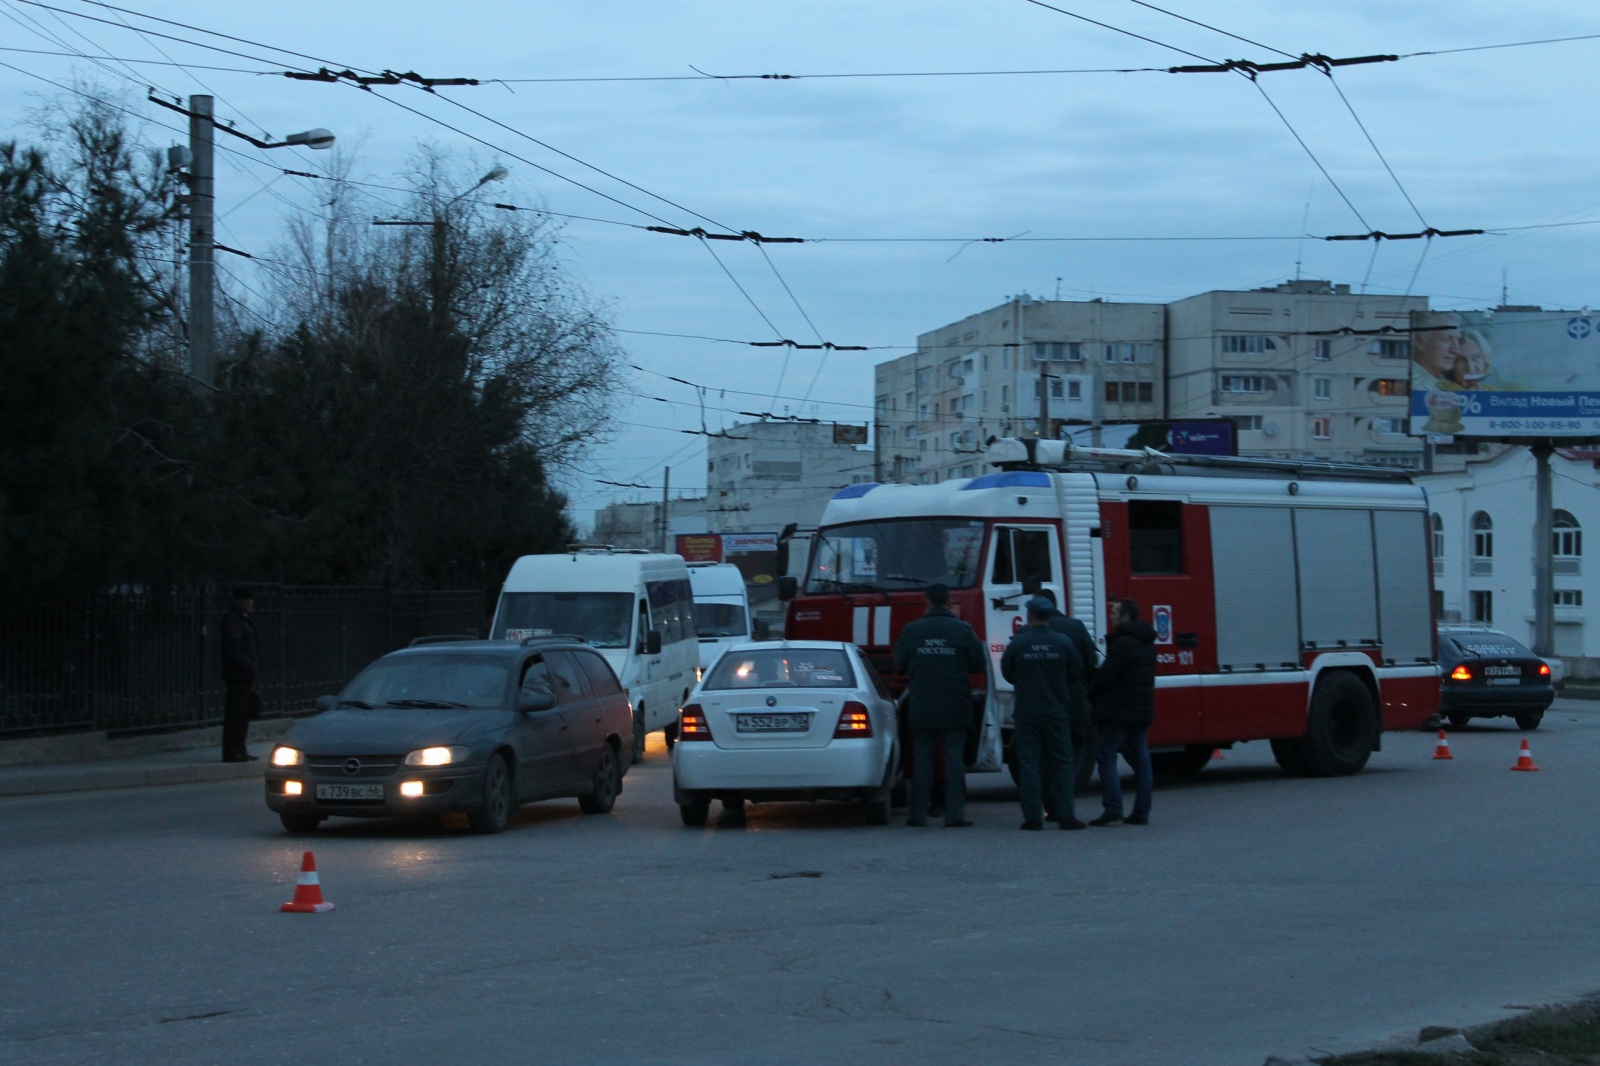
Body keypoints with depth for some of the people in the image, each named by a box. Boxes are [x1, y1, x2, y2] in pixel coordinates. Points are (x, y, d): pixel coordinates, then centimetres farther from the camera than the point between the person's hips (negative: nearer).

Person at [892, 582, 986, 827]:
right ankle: (955, 814, -2)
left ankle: (918, 814, 6)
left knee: (922, 759, 7)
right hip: (955, 709, -1)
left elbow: (899, 664, 4)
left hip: (922, 708, 1)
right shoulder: (963, 630, -5)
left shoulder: (912, 631, -3)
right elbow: (979, 665, 0)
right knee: (954, 758, 2)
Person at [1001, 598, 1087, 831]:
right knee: (1062, 763, 7)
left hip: (1026, 713, -1)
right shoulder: (1063, 643, -5)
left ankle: (1033, 817, 0)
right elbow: (1076, 673, 6)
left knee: (1029, 763, 3)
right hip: (1057, 713, 1)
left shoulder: (1017, 644, -8)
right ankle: (1066, 815, 1)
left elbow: (1007, 673, 4)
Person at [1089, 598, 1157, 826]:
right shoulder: (1147, 643, 14)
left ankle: (1112, 809, -12)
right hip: (1142, 710, 9)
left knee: (1107, 758, -5)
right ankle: (1141, 812, 8)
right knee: (1140, 759, 8)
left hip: (1119, 710, -9)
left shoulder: (1123, 643, -16)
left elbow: (1107, 675, -16)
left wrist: (1090, 695, 0)